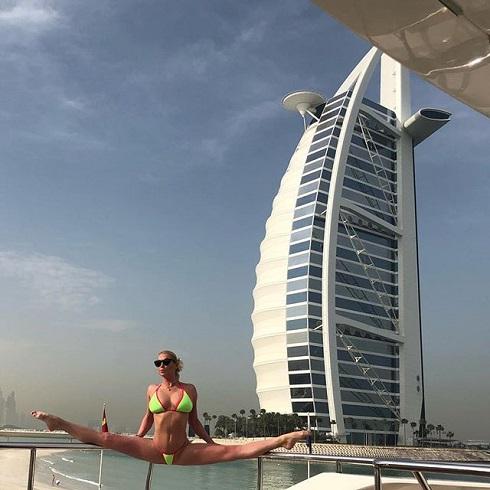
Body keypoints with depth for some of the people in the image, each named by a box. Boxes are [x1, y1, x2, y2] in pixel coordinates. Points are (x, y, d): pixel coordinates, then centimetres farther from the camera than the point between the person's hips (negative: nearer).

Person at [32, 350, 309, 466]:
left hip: (184, 452, -1)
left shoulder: (190, 389, 2)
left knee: (233, 451, -17)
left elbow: (194, 421, 11)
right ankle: (60, 424, -3)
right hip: (154, 451, 1)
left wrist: (211, 444, 11)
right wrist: (134, 442, 21)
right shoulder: (152, 389, 6)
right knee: (108, 439, -12)